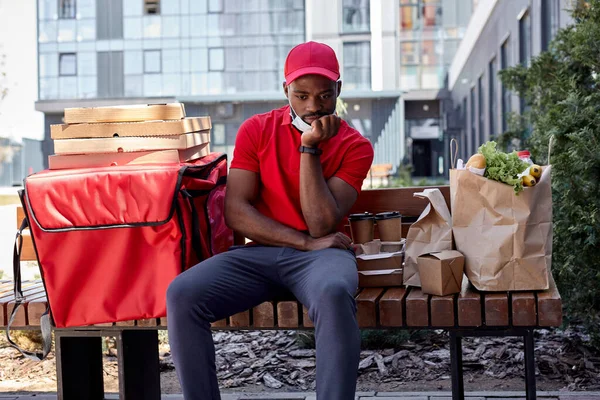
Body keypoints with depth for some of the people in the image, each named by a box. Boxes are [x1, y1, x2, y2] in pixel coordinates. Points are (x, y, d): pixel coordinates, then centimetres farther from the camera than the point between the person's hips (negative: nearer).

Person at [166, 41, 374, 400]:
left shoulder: (354, 146, 3)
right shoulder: (256, 131, 8)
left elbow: (322, 226, -9)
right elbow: (235, 212, -1)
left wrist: (310, 148, -12)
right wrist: (304, 241, -10)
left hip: (320, 254, -2)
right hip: (259, 253, 3)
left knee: (334, 293, -39)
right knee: (182, 294, -24)